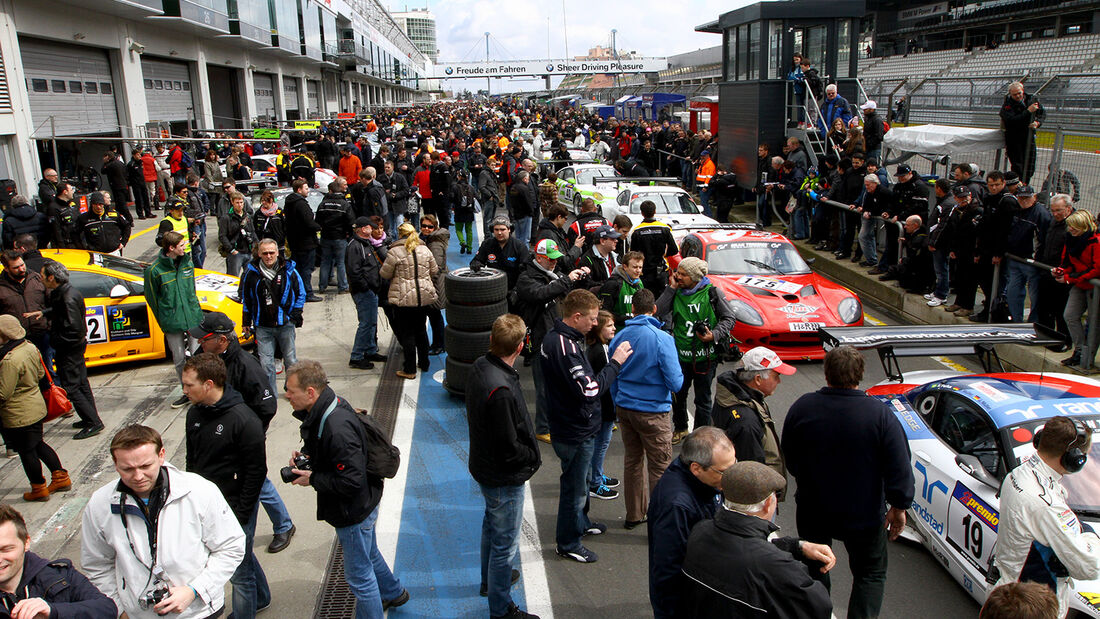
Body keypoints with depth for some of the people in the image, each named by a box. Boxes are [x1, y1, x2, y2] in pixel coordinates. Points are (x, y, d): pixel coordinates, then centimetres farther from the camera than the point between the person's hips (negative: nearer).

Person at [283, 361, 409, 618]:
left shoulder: (337, 429, -36)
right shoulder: (327, 408, -5)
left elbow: (352, 482, -34)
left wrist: (312, 479, -23)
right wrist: (306, 454, -3)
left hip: (354, 511, -10)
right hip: (360, 505, 10)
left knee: (359, 574, 9)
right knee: (369, 554, 31)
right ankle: (393, 592, 54)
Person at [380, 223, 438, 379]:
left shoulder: (395, 252, -11)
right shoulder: (425, 249, 4)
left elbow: (385, 274, -5)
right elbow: (434, 271, 13)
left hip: (404, 299, -5)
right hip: (424, 297, 5)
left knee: (407, 333, 3)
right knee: (421, 330, 20)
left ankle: (410, 370, 7)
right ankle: (424, 363, 30)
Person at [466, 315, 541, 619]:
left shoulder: (479, 367, -7)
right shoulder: (501, 390, -35)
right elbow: (508, 448, -29)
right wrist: (534, 457, -8)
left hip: (483, 466, 10)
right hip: (504, 478, -10)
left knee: (492, 525, 30)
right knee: (505, 543, 9)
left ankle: (490, 579, 53)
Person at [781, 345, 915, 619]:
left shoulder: (802, 407, -11)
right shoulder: (880, 414, -18)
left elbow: (789, 460, 2)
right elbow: (899, 467, -16)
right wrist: (899, 506, -2)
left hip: (812, 511, 2)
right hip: (863, 514, -2)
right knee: (871, 574, 17)